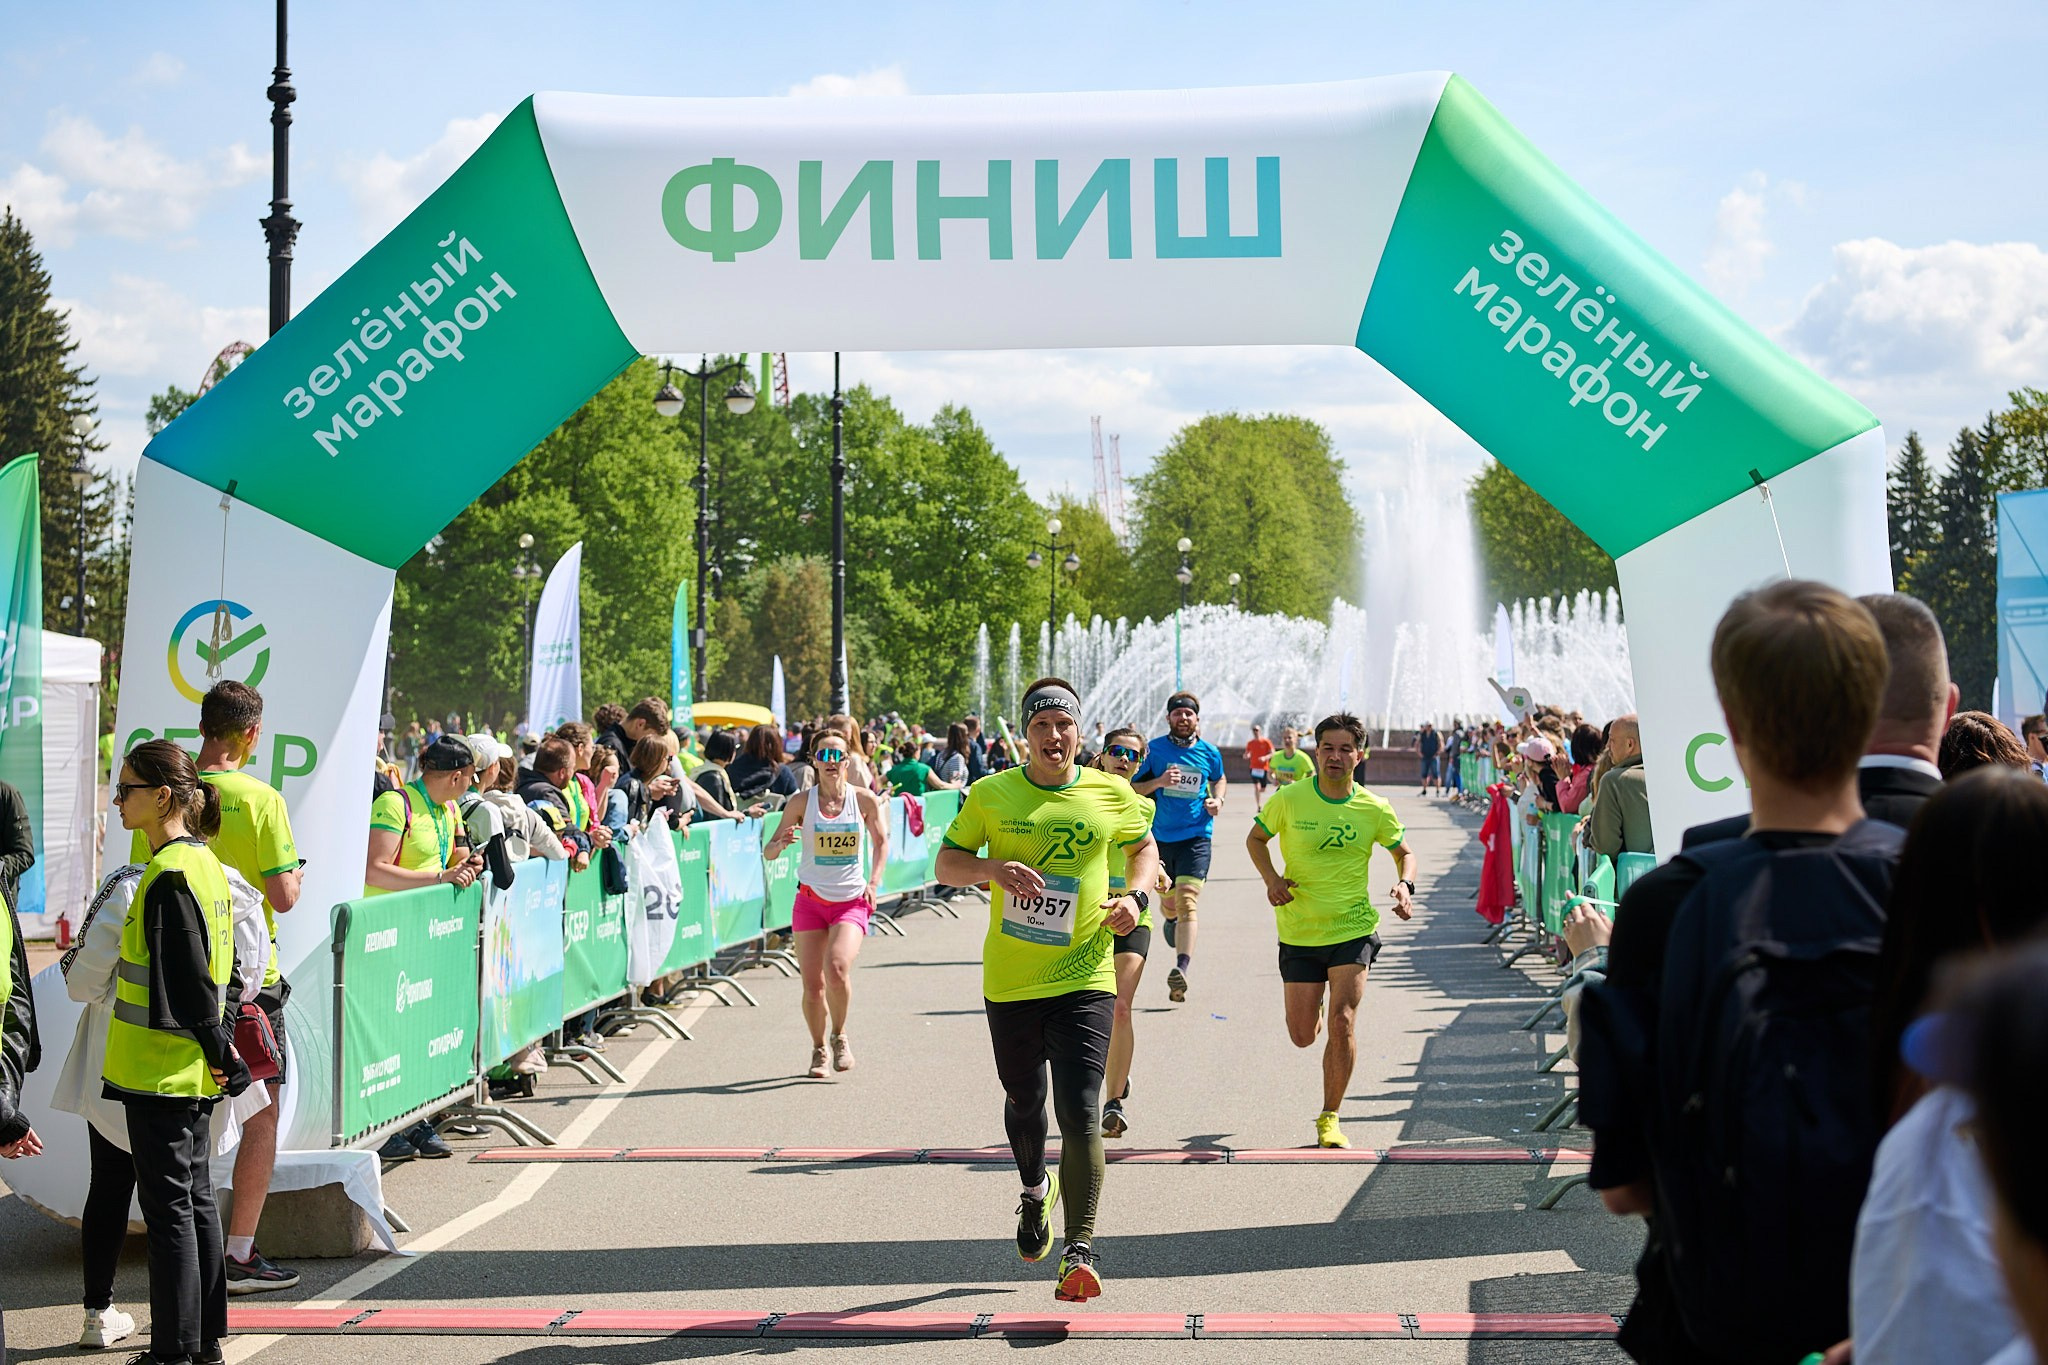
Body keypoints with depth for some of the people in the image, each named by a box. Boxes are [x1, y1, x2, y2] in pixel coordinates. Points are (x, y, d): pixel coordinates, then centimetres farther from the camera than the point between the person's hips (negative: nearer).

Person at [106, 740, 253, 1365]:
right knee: (195, 1197, 15)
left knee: (169, 1207, -2)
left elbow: (189, 982, -19)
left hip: (159, 1071, -9)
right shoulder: (205, 862, 10)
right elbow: (225, 970, 14)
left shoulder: (170, 874, -18)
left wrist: (217, 1052, -11)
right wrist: (220, 1039, 10)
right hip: (192, 1072, 9)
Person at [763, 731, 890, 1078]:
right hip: (810, 900, 1)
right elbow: (769, 852, -1)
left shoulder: (865, 800, -3)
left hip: (852, 901, -1)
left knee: (837, 968, -23)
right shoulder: (801, 802, -3)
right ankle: (818, 1050, 23)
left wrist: (873, 883, -1)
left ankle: (840, 1036, 3)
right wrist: (780, 844, -25)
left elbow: (881, 842, 13)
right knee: (812, 985, -2)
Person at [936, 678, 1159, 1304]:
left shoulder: (1112, 795, 2)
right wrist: (993, 868, -16)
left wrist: (1135, 895, -1)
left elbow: (1144, 847, 19)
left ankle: (1079, 1251, -12)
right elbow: (946, 863, 5)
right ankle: (1036, 1190, 49)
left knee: (1080, 1115, -13)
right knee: (1024, 1101, 18)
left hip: (1084, 978, -1)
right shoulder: (991, 794, 0)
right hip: (1009, 982, 2)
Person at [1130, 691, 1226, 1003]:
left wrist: (1217, 800, 3)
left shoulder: (1209, 753, 3)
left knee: (1186, 901, -18)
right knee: (1168, 903, 14)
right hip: (1160, 837, 1)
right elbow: (1133, 788, 2)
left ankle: (1181, 970, -30)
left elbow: (1219, 779, 24)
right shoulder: (1154, 749, -1)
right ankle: (1171, 919, 54)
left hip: (1196, 837, -1)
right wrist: (1158, 782, -16)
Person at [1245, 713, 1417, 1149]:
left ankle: (1329, 1118, 2)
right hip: (1298, 933, 1)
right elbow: (1255, 838, 9)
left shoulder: (1374, 809, -4)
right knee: (1303, 1035, 4)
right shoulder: (1289, 800, -7)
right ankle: (1313, 1008, 44)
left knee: (1342, 1021, -15)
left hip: (1353, 930, -1)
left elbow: (1404, 852, 13)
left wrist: (1405, 886, -8)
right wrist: (1271, 878, -9)